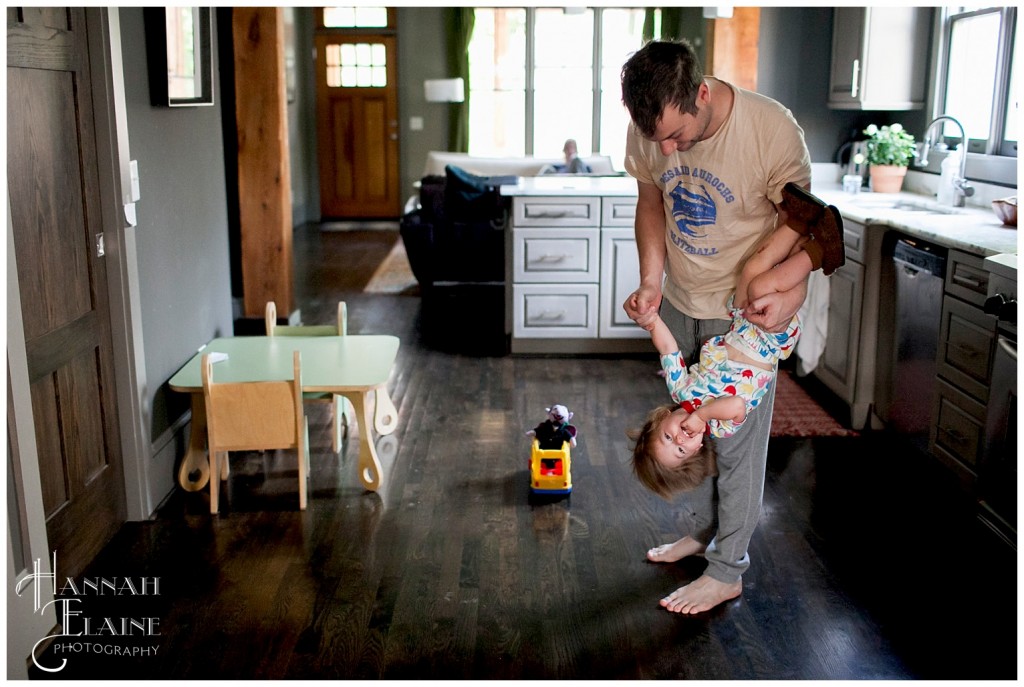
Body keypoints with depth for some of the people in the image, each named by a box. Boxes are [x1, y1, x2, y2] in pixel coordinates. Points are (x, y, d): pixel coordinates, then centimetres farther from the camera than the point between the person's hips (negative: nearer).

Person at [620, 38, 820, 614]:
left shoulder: (773, 130, -27)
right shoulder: (649, 132, -13)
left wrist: (794, 290, -31)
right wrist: (652, 281, -9)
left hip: (744, 312, -5)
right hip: (679, 304, 5)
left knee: (738, 440, 3)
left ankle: (728, 571, 19)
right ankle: (703, 530, 39)